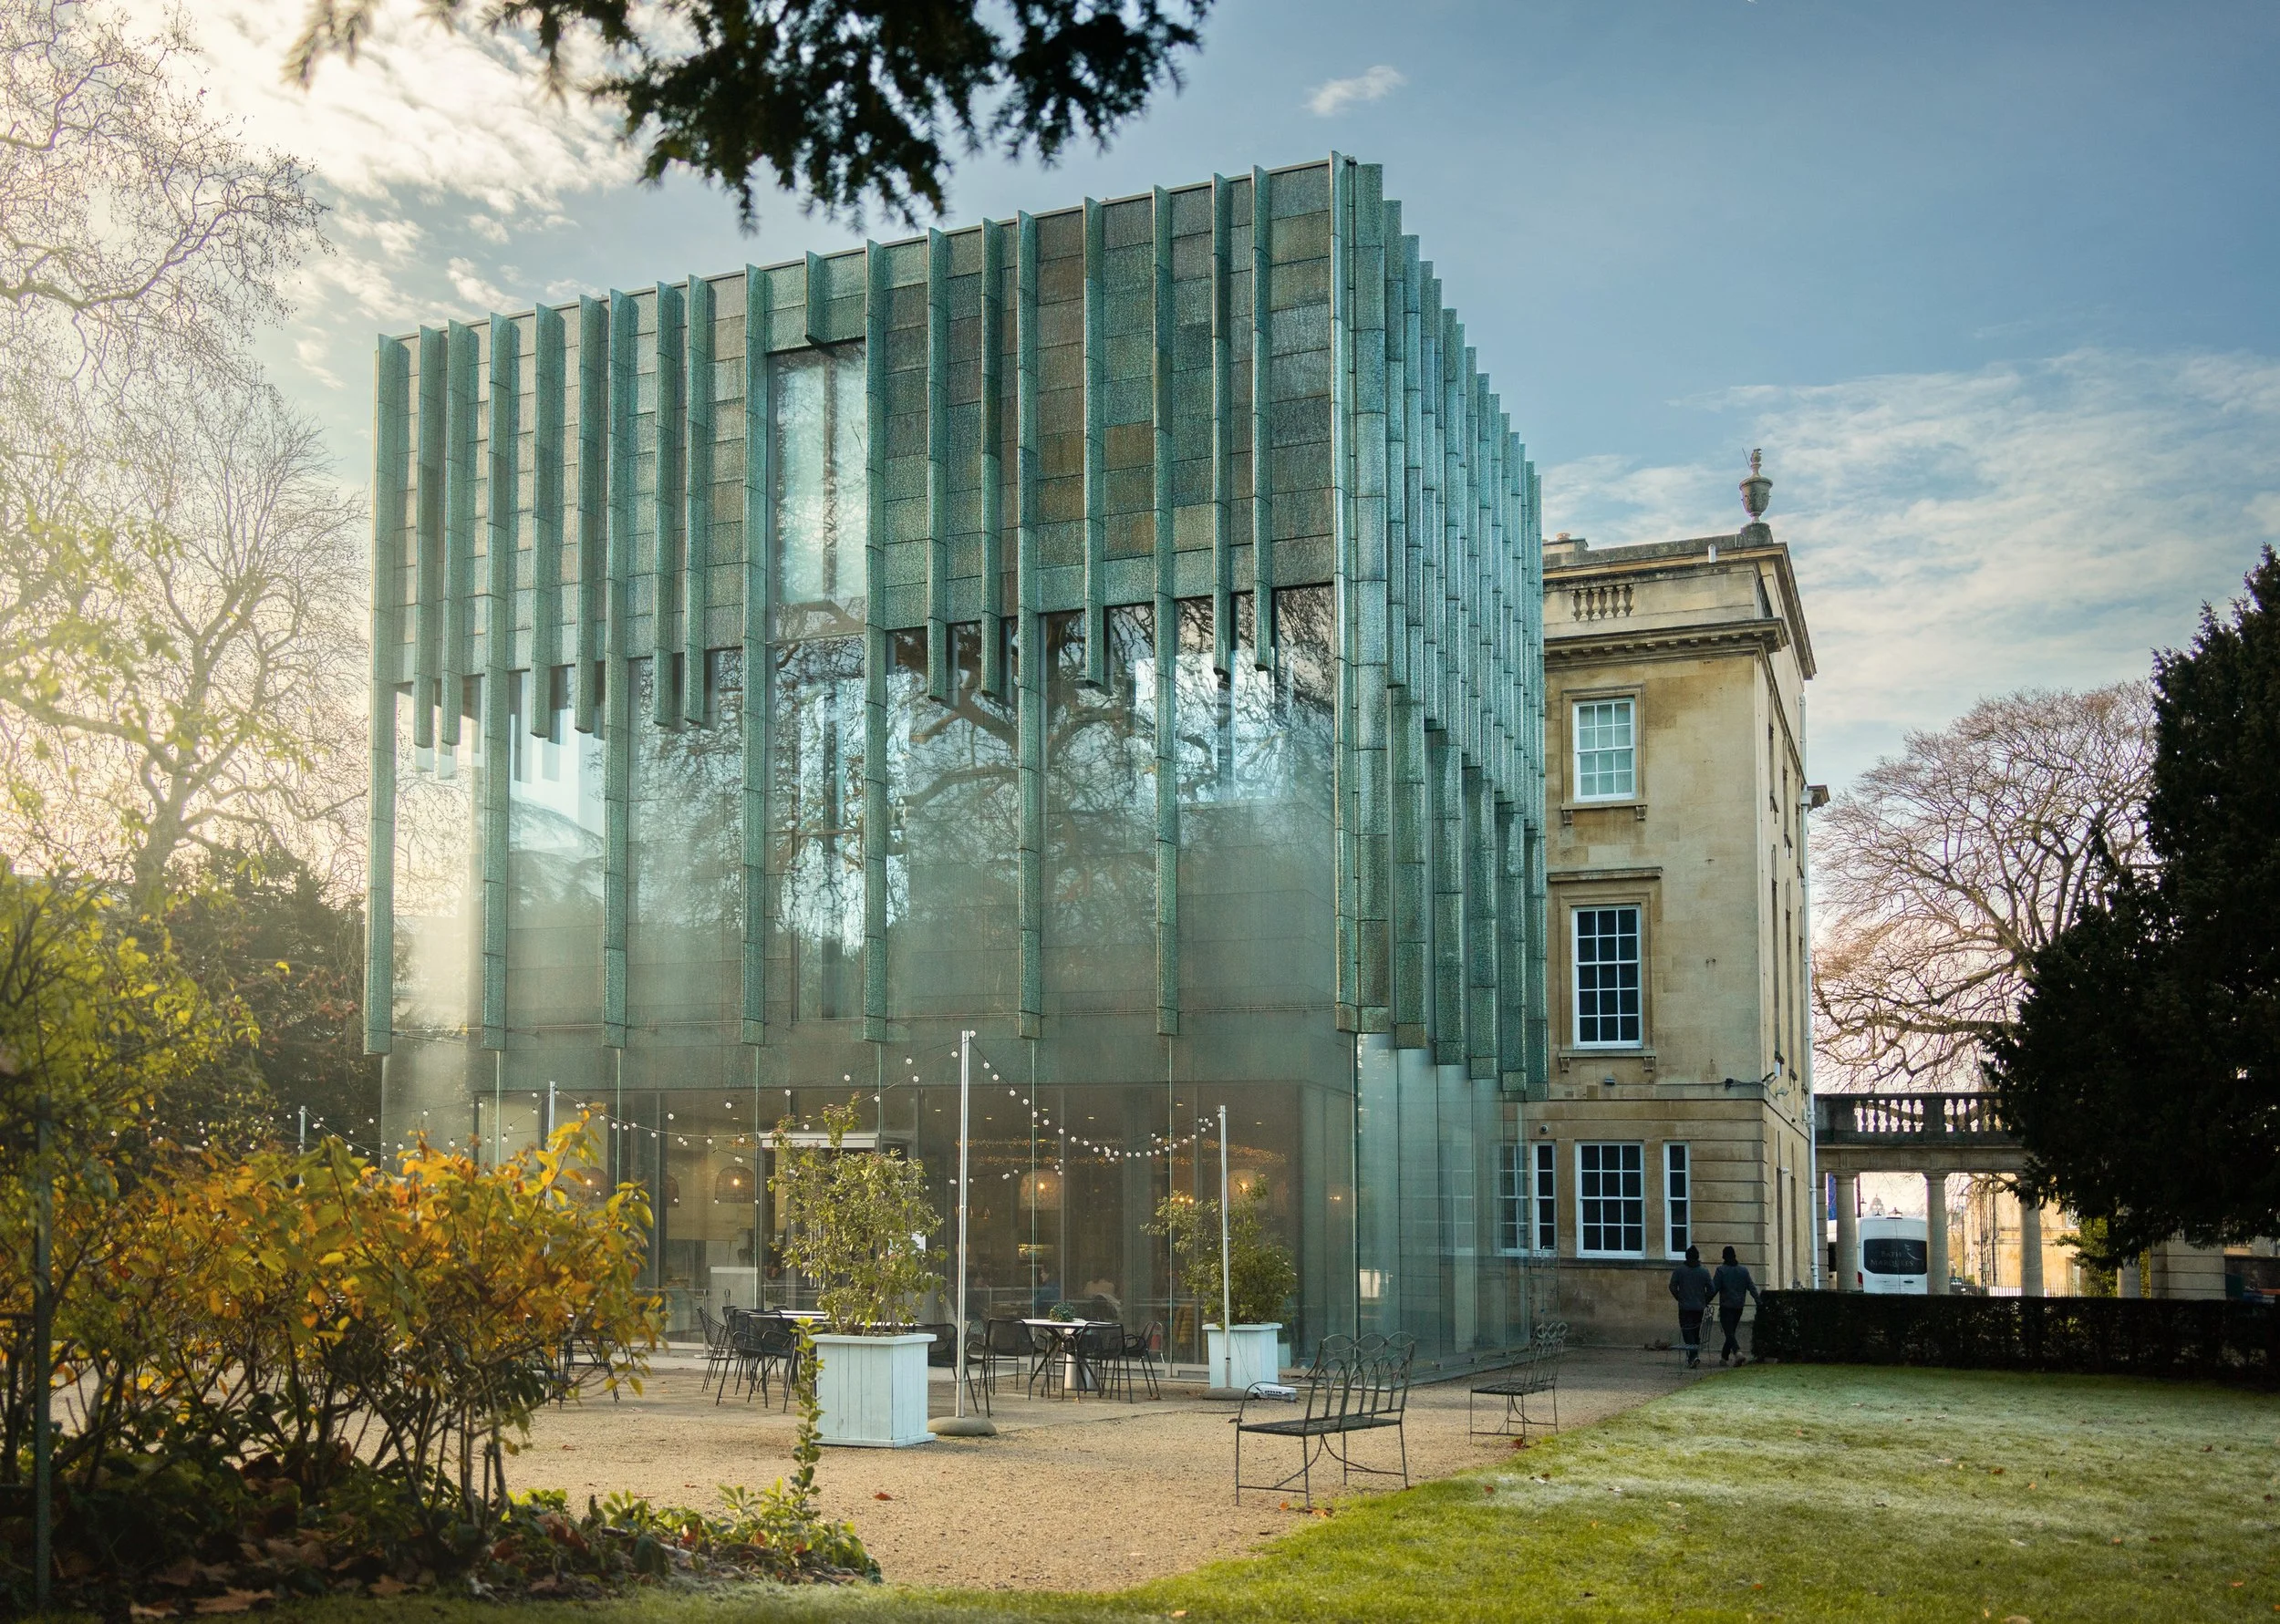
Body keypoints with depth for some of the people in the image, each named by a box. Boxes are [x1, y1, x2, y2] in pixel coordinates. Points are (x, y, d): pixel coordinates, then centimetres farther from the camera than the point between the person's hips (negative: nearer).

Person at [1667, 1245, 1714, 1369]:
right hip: (1699, 1307, 2)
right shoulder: (1704, 1271, 2)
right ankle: (1695, 1354, 14)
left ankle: (1693, 1356, -19)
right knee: (1696, 1332, 14)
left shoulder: (1679, 1270, -2)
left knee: (1687, 1332, -4)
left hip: (1685, 1307, -2)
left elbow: (1673, 1287, -5)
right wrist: (1705, 1302, 14)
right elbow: (1711, 1289, 0)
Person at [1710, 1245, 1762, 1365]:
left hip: (1726, 1306, -5)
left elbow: (1714, 1289, -9)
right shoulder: (1744, 1270, 7)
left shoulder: (1721, 1270, -7)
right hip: (1739, 1307, 5)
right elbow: (1752, 1288, 5)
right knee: (1731, 1331, 15)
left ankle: (1737, 1352, -31)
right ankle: (1724, 1357, 21)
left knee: (1729, 1332, -8)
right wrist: (1759, 1302, 8)